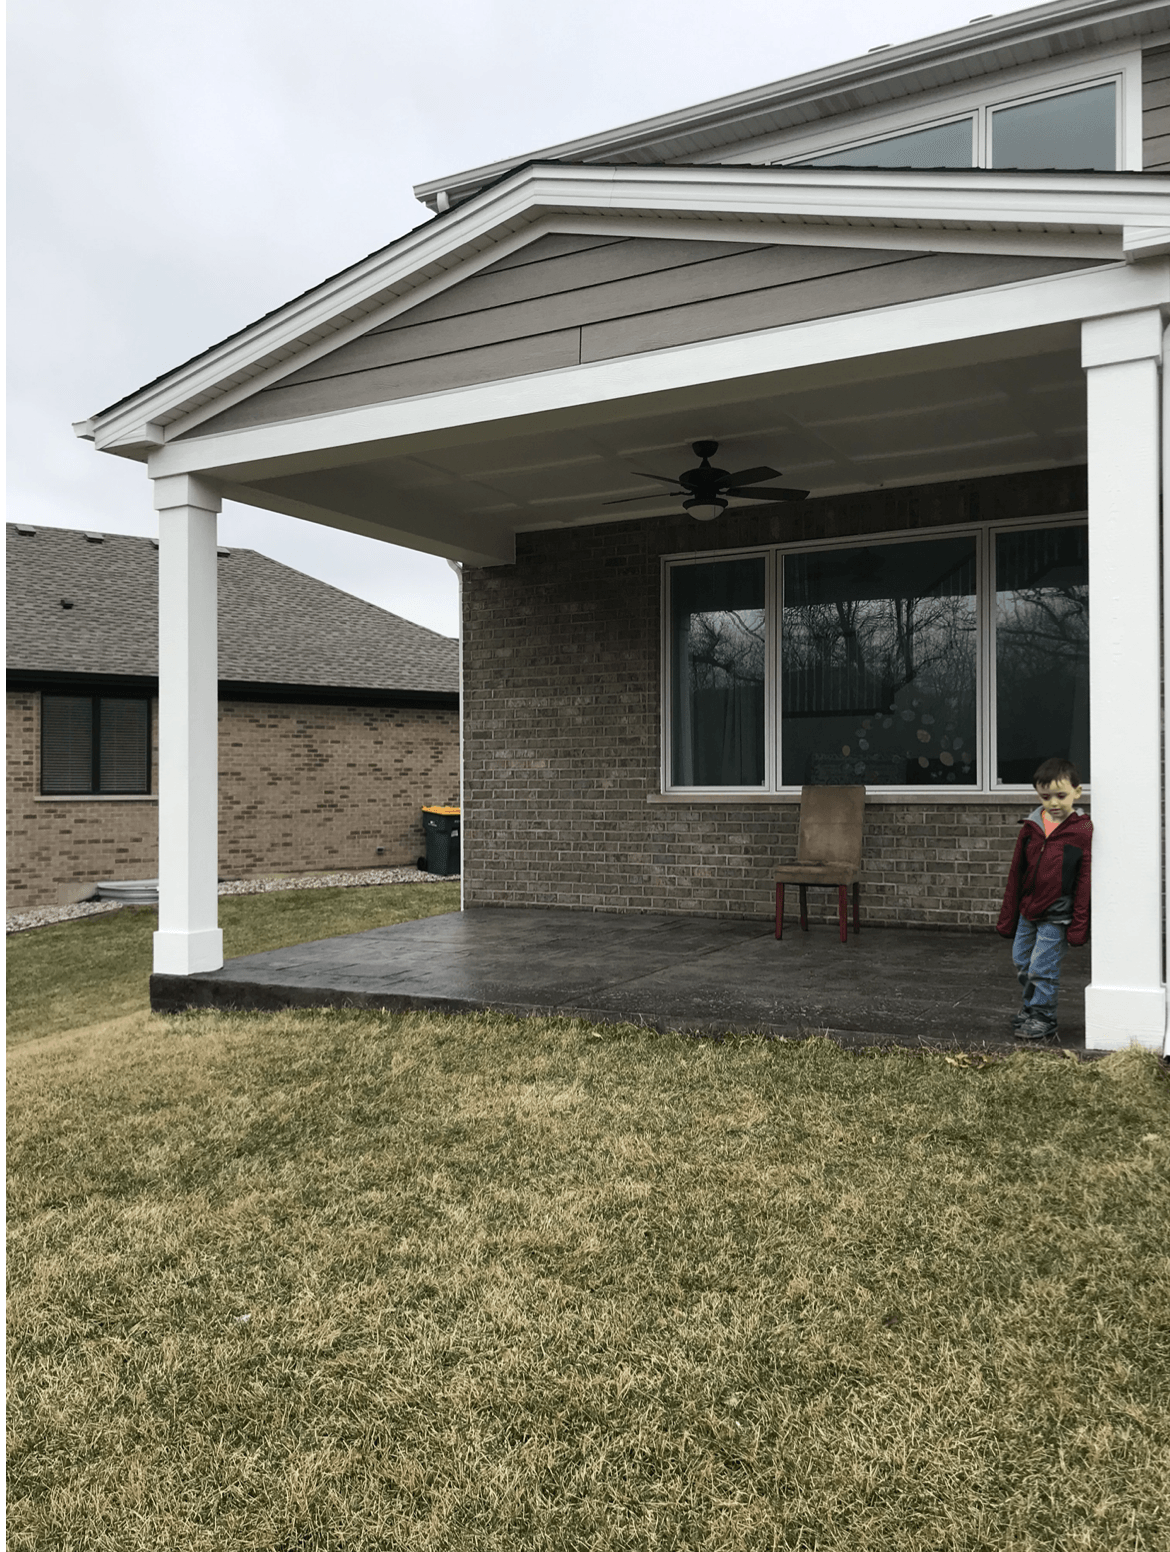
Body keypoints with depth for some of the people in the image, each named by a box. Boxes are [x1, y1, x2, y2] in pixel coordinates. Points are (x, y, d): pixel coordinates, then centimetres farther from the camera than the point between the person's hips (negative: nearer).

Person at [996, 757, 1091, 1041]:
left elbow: (1085, 880, -8)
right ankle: (1031, 1007, 35)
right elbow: (1016, 873, 9)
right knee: (1022, 961, 16)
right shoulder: (1030, 827, 3)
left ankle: (1043, 1017, 16)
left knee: (1043, 967, -1)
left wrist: (1079, 924, -9)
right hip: (1027, 911, 5)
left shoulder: (1082, 831, -10)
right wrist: (1007, 918, 10)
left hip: (1055, 915, -5)